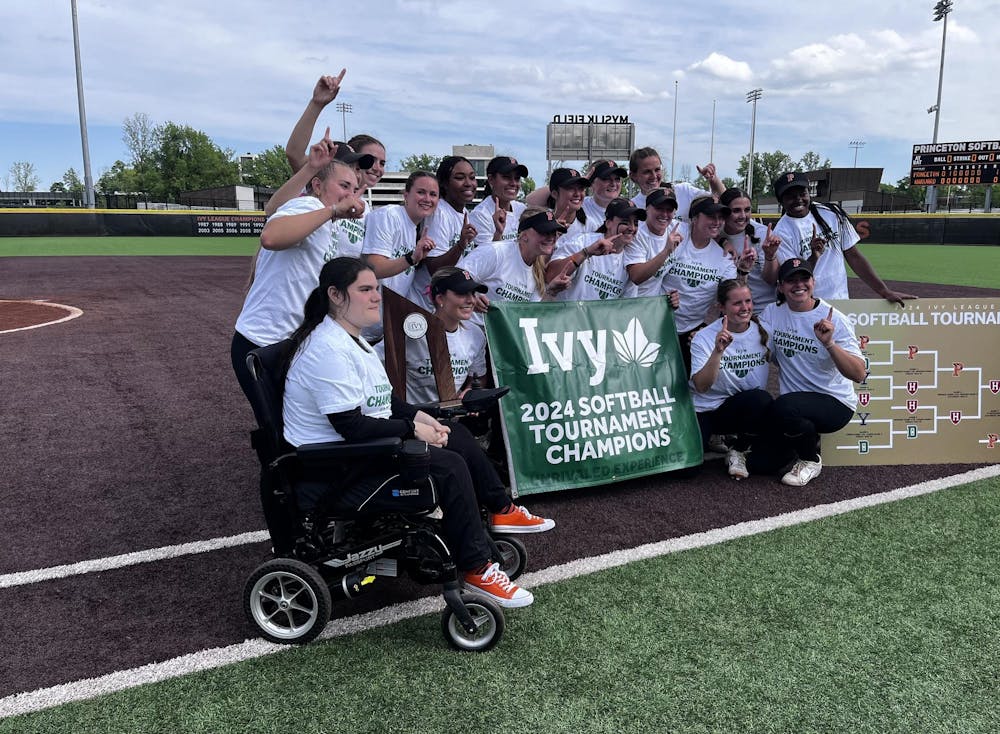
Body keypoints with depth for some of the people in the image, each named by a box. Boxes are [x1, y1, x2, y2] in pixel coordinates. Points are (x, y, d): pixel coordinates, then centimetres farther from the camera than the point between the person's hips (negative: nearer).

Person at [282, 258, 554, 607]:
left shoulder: (350, 338, 12)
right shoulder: (329, 349, -22)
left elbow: (377, 398, 19)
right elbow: (351, 426, -26)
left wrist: (419, 415, 4)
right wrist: (413, 429, -18)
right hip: (332, 471, -11)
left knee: (457, 436, 12)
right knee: (448, 466, -22)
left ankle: (500, 510, 25)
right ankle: (476, 570, -12)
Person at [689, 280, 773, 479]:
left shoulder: (762, 332, -1)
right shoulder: (704, 338, -11)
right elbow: (701, 387, -21)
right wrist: (718, 351, -34)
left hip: (750, 410, 3)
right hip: (706, 409, -2)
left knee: (762, 400, -34)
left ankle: (738, 449, -4)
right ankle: (715, 440, 13)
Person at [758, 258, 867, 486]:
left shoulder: (834, 319, -10)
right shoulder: (773, 313, 3)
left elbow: (859, 375, -17)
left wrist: (829, 343, -34)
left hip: (835, 402, -5)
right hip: (794, 401, 5)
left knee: (784, 407, -35)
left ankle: (810, 459, -4)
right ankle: (806, 439, 18)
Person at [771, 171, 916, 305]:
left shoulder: (832, 214, 6)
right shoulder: (782, 233, -6)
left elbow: (854, 257, 8)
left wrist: (885, 292, 1)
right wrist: (813, 258, -28)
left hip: (842, 303, 3)